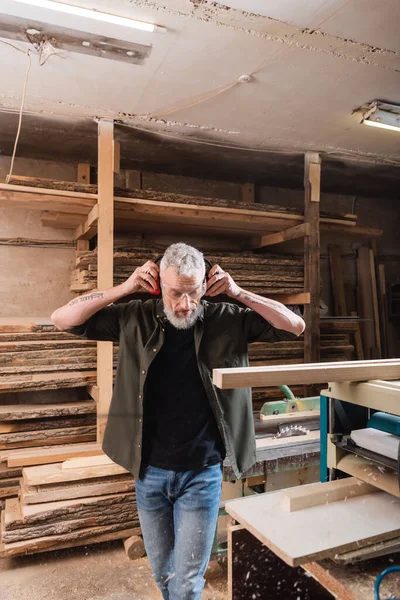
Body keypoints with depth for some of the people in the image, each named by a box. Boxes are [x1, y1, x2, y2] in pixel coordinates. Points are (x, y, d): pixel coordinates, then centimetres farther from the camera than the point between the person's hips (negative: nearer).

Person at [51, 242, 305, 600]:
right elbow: (62, 319, -7)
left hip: (202, 473, -2)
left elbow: (295, 327, -8)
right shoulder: (136, 319, -7)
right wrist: (124, 288, -17)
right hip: (150, 472, 2)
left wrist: (238, 293, -18)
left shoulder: (227, 320, -8)